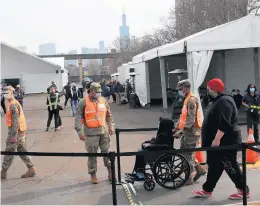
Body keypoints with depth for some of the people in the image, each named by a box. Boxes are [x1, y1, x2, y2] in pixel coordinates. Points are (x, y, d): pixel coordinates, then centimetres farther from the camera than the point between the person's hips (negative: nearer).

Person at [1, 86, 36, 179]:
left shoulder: (13, 105, -16)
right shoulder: (15, 103, 16)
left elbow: (15, 122, -22)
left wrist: (14, 136, -24)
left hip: (15, 131, -10)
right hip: (20, 130, 10)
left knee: (9, 151, 0)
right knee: (22, 151, 12)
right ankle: (31, 169, 14)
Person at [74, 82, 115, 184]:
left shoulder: (103, 100, 9)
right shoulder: (84, 102, -5)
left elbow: (109, 115, 18)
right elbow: (78, 117, -7)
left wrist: (111, 126, 13)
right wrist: (79, 131, -13)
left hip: (104, 131, 4)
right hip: (91, 132, -3)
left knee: (107, 152, 8)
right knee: (92, 154, 4)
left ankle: (110, 172, 20)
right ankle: (93, 175, 17)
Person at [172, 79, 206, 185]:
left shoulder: (191, 100, -18)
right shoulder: (187, 99, 14)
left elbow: (191, 120, -23)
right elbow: (183, 116, 18)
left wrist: (180, 131, -24)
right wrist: (176, 128, 12)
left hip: (192, 131, -10)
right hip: (188, 131, 10)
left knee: (187, 154, -2)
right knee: (184, 151, 16)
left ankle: (190, 178, 9)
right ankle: (199, 170, 26)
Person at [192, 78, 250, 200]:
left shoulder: (224, 101, -19)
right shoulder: (218, 100, 15)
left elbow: (224, 123, -27)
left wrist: (217, 139, -27)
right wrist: (215, 139, 25)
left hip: (226, 141, -10)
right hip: (218, 141, 10)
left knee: (230, 166, -2)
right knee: (214, 165, 13)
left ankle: (243, 190, 11)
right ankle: (207, 190, 21)